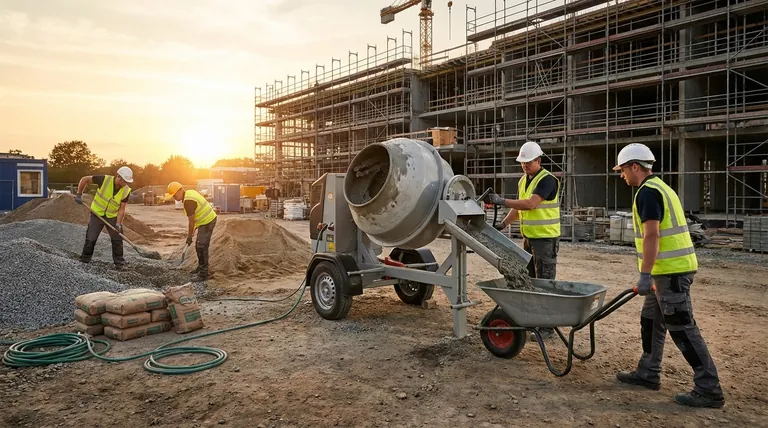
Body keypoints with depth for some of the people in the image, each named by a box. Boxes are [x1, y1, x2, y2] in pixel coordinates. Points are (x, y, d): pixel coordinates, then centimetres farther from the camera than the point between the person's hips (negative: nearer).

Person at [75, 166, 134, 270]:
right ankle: (84, 260, 19)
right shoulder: (105, 180, -23)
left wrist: (118, 223, -23)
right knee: (90, 238, 2)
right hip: (97, 214, -1)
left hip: (112, 216, 1)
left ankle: (119, 262, 11)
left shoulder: (126, 191, -16)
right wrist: (79, 195, -9)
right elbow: (85, 179, -10)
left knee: (117, 239, -1)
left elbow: (122, 209, -13)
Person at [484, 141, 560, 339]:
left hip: (545, 238, -9)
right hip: (529, 237, 9)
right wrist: (503, 224, 8)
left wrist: (502, 201, -25)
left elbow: (530, 204, -27)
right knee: (531, 280, 13)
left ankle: (547, 326, 1)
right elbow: (519, 207, 19)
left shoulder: (547, 180, -14)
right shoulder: (523, 181, 13)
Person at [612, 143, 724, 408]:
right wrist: (650, 273, 26)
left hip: (670, 270, -11)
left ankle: (709, 389, 2)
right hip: (670, 268, 11)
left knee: (682, 329, -5)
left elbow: (651, 236, -23)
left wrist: (645, 275, -22)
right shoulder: (660, 187, 18)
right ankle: (648, 374, 27)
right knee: (651, 321, 17)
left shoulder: (648, 192, -15)